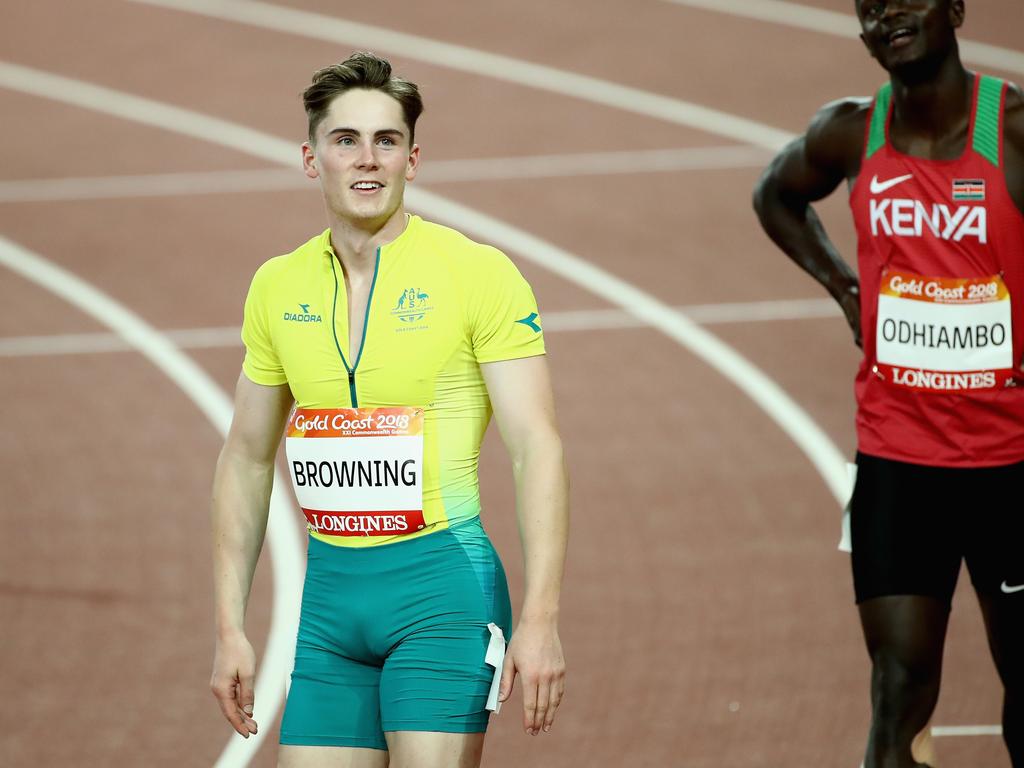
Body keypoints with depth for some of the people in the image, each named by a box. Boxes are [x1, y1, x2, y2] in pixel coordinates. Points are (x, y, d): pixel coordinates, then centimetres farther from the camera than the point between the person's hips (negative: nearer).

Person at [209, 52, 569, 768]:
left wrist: (540, 621, -18)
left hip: (443, 582, -5)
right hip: (330, 593, 5)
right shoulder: (277, 287, 8)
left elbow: (538, 448, -10)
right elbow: (245, 460, 16)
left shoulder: (479, 274, -6)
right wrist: (230, 629, 11)